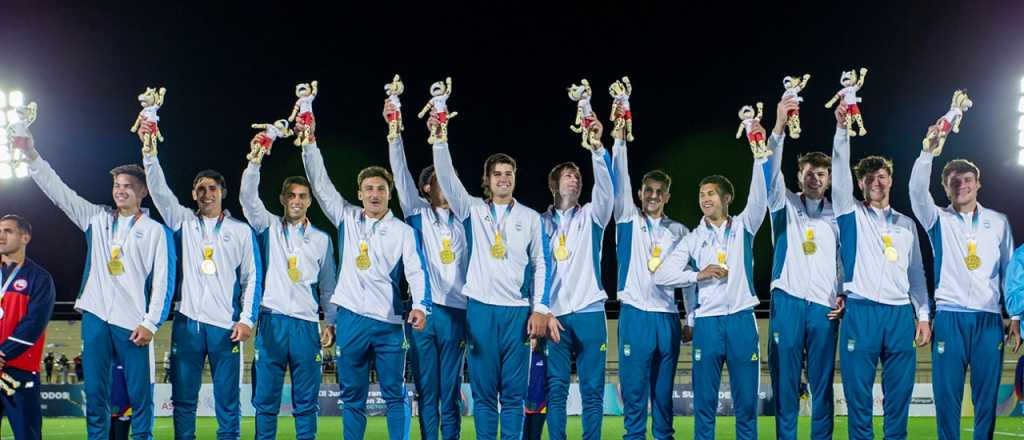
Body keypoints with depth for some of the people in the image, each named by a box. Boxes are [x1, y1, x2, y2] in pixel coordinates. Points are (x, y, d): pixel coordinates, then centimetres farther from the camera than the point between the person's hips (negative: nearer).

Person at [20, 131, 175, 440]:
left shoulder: (156, 231, 4)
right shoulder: (96, 218, 13)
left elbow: (163, 280, -1)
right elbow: (58, 190, 12)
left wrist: (151, 322, -8)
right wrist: (31, 154, 3)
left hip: (133, 322, -3)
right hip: (96, 317, 3)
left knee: (140, 393, -2)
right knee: (95, 392, 4)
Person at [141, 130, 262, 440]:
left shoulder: (241, 231, 8)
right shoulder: (183, 222, 11)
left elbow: (252, 278, 6)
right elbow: (159, 190, 0)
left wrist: (247, 319, -3)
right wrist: (150, 152, -12)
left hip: (226, 326, -1)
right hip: (188, 322, 1)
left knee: (228, 400, 0)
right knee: (183, 399, 4)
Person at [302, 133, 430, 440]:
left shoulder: (403, 231, 4)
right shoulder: (346, 218, 10)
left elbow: (416, 271, -6)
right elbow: (320, 183, 7)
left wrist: (420, 305, -23)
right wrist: (309, 143, 1)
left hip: (389, 323, -2)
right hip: (351, 319, 2)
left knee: (394, 395, 1)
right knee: (353, 397, 7)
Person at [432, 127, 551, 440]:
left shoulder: (530, 218, 10)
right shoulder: (473, 210, 9)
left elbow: (541, 264, 7)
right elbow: (447, 177, -4)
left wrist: (540, 309, -1)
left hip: (517, 310, 0)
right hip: (481, 308, 0)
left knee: (513, 390, 2)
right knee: (483, 388, 1)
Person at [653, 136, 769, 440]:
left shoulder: (743, 227, 9)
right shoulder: (693, 239, 9)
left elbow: (759, 197, -8)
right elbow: (662, 275, 3)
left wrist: (760, 156, -18)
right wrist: (699, 275, -8)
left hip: (742, 320, 0)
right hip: (707, 322, 0)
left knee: (746, 401, 2)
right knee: (704, 402, 2)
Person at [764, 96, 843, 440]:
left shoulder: (837, 217, 15)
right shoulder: (785, 206, 9)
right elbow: (772, 172, -8)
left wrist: (845, 296, -3)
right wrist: (779, 128, -22)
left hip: (824, 308, 1)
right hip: (788, 302, -1)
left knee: (822, 385, 1)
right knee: (785, 383, -2)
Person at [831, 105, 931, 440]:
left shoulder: (906, 224, 19)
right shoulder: (851, 215, 9)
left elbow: (916, 273, 19)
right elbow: (840, 172, -5)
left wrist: (923, 316, 10)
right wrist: (842, 129, -16)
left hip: (900, 314, 3)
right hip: (861, 312, -3)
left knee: (899, 395, 1)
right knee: (858, 393, -4)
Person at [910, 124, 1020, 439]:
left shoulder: (998, 222, 12)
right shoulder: (939, 220, 7)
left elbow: (1009, 271, 13)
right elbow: (917, 191, -12)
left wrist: (1016, 319, 9)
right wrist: (929, 150, -25)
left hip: (989, 319, 1)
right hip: (950, 317, -1)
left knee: (987, 395, 1)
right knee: (947, 395, -2)